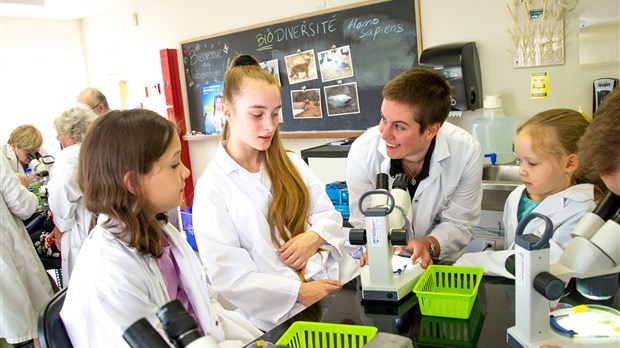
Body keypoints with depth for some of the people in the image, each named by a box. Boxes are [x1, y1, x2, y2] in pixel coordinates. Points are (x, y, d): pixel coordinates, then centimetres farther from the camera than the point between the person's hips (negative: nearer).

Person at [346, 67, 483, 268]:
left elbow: (458, 224, -8)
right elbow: (363, 222, -6)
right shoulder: (362, 152, -18)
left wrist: (429, 244, -27)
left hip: (443, 261, 1)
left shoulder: (466, 153, -18)